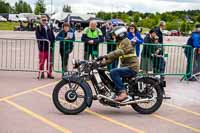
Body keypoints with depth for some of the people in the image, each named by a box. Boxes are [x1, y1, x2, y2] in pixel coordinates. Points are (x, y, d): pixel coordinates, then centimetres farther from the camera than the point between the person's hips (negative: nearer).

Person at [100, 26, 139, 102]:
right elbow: (114, 56, 19)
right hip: (126, 67, 10)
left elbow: (120, 51, -27)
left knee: (113, 72, -28)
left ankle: (123, 92, -29)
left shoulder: (126, 41, -9)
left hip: (131, 67, -10)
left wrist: (107, 56, -36)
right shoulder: (120, 43, 21)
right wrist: (103, 63, 8)